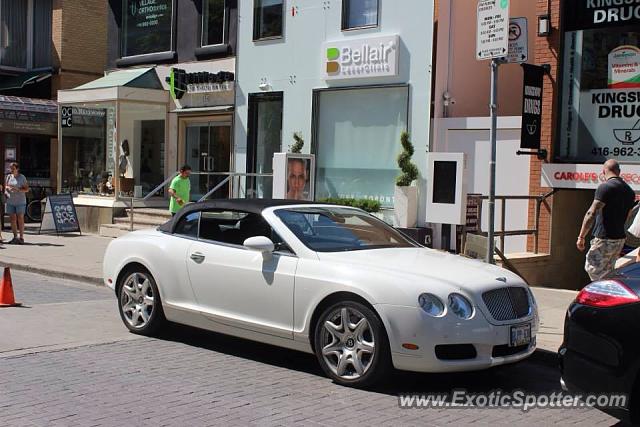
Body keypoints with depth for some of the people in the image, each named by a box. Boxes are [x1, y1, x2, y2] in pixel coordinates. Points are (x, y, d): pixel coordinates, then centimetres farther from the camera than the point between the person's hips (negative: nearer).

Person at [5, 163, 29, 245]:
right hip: (10, 201, 4)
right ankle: (15, 237, 10)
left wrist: (18, 189, -19)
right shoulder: (9, 177, 9)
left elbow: (26, 189, -3)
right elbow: (6, 186, 20)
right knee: (13, 219, 4)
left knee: (20, 218, -4)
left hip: (20, 201, -4)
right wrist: (7, 188, -3)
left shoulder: (22, 177, -2)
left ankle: (21, 238, -2)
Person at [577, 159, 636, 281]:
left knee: (592, 269, -2)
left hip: (604, 240, -8)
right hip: (620, 239, 8)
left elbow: (591, 214, -19)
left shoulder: (605, 187, -14)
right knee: (607, 272, 17)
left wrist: (581, 237, -16)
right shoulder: (629, 191, 12)